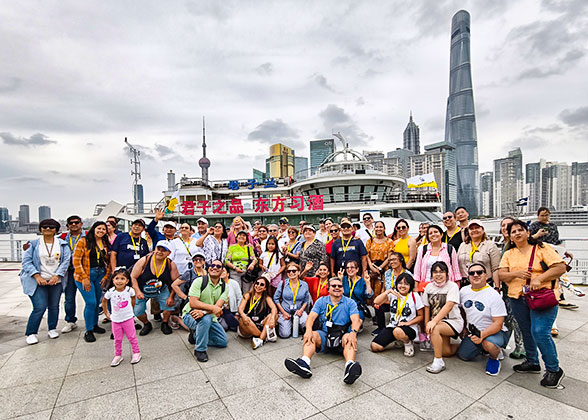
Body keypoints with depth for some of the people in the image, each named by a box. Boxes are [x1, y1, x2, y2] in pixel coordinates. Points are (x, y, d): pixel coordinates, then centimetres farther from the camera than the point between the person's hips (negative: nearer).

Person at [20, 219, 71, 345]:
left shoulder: (63, 244, 5)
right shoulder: (34, 244, 3)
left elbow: (66, 261, -1)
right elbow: (26, 261, -2)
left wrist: (56, 276, -13)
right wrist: (37, 276, -15)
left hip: (56, 281, 2)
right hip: (38, 281, -2)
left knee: (54, 306, 8)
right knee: (40, 307, -8)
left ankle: (52, 329, 27)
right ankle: (31, 333, 10)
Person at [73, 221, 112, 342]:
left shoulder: (106, 244, 9)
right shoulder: (83, 241, -7)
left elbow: (108, 262, 13)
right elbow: (76, 261, -10)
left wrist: (106, 276, 3)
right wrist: (84, 278, -13)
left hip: (100, 275, 5)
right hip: (85, 275, -5)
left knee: (97, 301, 11)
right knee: (91, 302, -8)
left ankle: (95, 325, 30)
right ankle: (88, 331, 7)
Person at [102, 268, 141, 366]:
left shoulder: (129, 290, -15)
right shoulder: (110, 292, -14)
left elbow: (133, 298, 8)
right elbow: (104, 301, 7)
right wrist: (106, 313, 8)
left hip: (128, 318, -1)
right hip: (115, 320, 1)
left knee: (132, 337, 8)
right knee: (117, 339, 13)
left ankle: (136, 353, 21)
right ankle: (118, 355, 30)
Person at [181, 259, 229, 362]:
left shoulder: (224, 286, -4)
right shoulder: (199, 281, -14)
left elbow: (218, 306, -16)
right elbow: (192, 303, -22)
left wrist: (204, 312, -35)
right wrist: (212, 307, -31)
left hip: (210, 317, 5)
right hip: (190, 315, -5)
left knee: (224, 341, 0)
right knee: (206, 319, -37)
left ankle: (196, 335, 18)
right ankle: (200, 350, -15)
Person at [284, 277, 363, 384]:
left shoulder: (350, 302, 7)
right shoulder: (321, 301, 11)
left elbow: (355, 319, -7)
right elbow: (311, 317, -1)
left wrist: (353, 332, -30)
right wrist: (309, 330, -23)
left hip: (343, 336, -1)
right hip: (324, 335, 2)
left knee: (349, 338, -35)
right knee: (312, 336, -28)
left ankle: (350, 366, -60)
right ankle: (304, 363, -50)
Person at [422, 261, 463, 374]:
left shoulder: (452, 286, -13)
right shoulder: (429, 287, 3)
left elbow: (449, 306, -26)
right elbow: (427, 307, 7)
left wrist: (434, 321, -33)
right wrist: (426, 324, 1)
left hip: (453, 321, -5)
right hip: (438, 322, 5)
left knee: (435, 328, -33)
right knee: (447, 352, 1)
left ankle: (438, 362, -20)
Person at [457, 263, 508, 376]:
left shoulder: (494, 295, -19)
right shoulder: (464, 291, -1)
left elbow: (498, 324, -22)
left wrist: (482, 335, -35)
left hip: (494, 332, -5)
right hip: (472, 332, 6)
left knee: (489, 343, -36)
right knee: (462, 355, 2)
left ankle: (495, 357, 0)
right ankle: (482, 348, 29)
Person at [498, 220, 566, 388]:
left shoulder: (542, 248, -1)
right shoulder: (508, 254, 10)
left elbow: (561, 267, -9)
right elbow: (501, 274, 2)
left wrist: (539, 278, -19)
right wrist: (516, 274, -17)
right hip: (517, 298, 5)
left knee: (540, 332, -12)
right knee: (526, 331, 14)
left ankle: (554, 370, 7)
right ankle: (532, 363, 31)